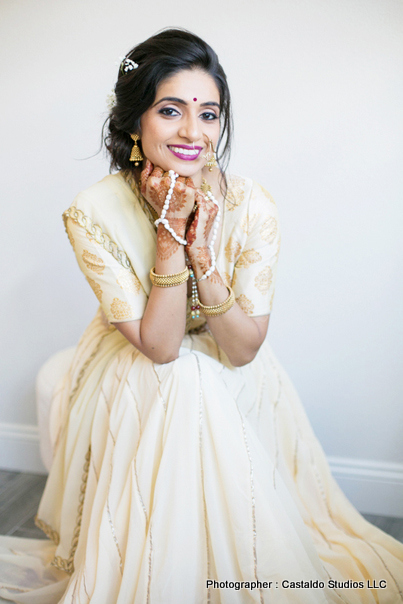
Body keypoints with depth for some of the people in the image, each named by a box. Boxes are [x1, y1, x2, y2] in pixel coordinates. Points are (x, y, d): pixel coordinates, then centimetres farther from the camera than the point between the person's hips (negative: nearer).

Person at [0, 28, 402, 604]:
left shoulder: (252, 206, -20)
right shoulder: (95, 213, -23)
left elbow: (244, 349, -19)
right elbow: (158, 346, -24)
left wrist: (200, 248, -33)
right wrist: (171, 229, -32)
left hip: (231, 390, 2)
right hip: (138, 396, -1)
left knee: (239, 527, 5)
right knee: (148, 541, 4)